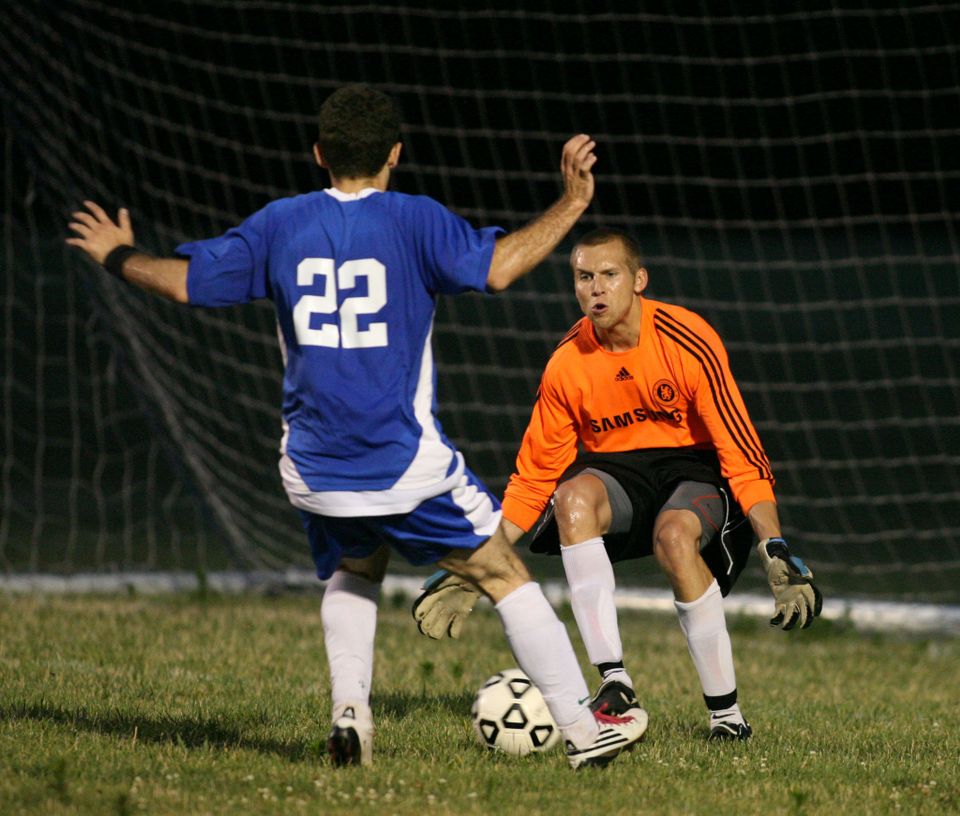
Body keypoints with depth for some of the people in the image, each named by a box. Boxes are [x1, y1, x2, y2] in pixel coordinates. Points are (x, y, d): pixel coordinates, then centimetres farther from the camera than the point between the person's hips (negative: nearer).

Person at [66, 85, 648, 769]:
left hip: (313, 471, 4)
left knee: (353, 572, 31)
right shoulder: (413, 220, -5)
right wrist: (571, 205, -8)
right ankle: (583, 728, 10)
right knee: (506, 577, 10)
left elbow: (187, 280, 7)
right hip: (407, 466, -4)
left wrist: (119, 257, 25)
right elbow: (496, 267, -17)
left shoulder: (280, 224, 5)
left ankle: (349, 711, 9)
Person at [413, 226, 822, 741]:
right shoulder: (567, 366, -8)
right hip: (617, 471, 3)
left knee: (675, 535, -36)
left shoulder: (687, 342, -19)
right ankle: (614, 683, -31)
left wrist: (775, 553, -27)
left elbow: (742, 454, -19)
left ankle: (726, 711, -22)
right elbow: (533, 477, 2)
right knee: (574, 496, -30)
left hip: (697, 468, -3)